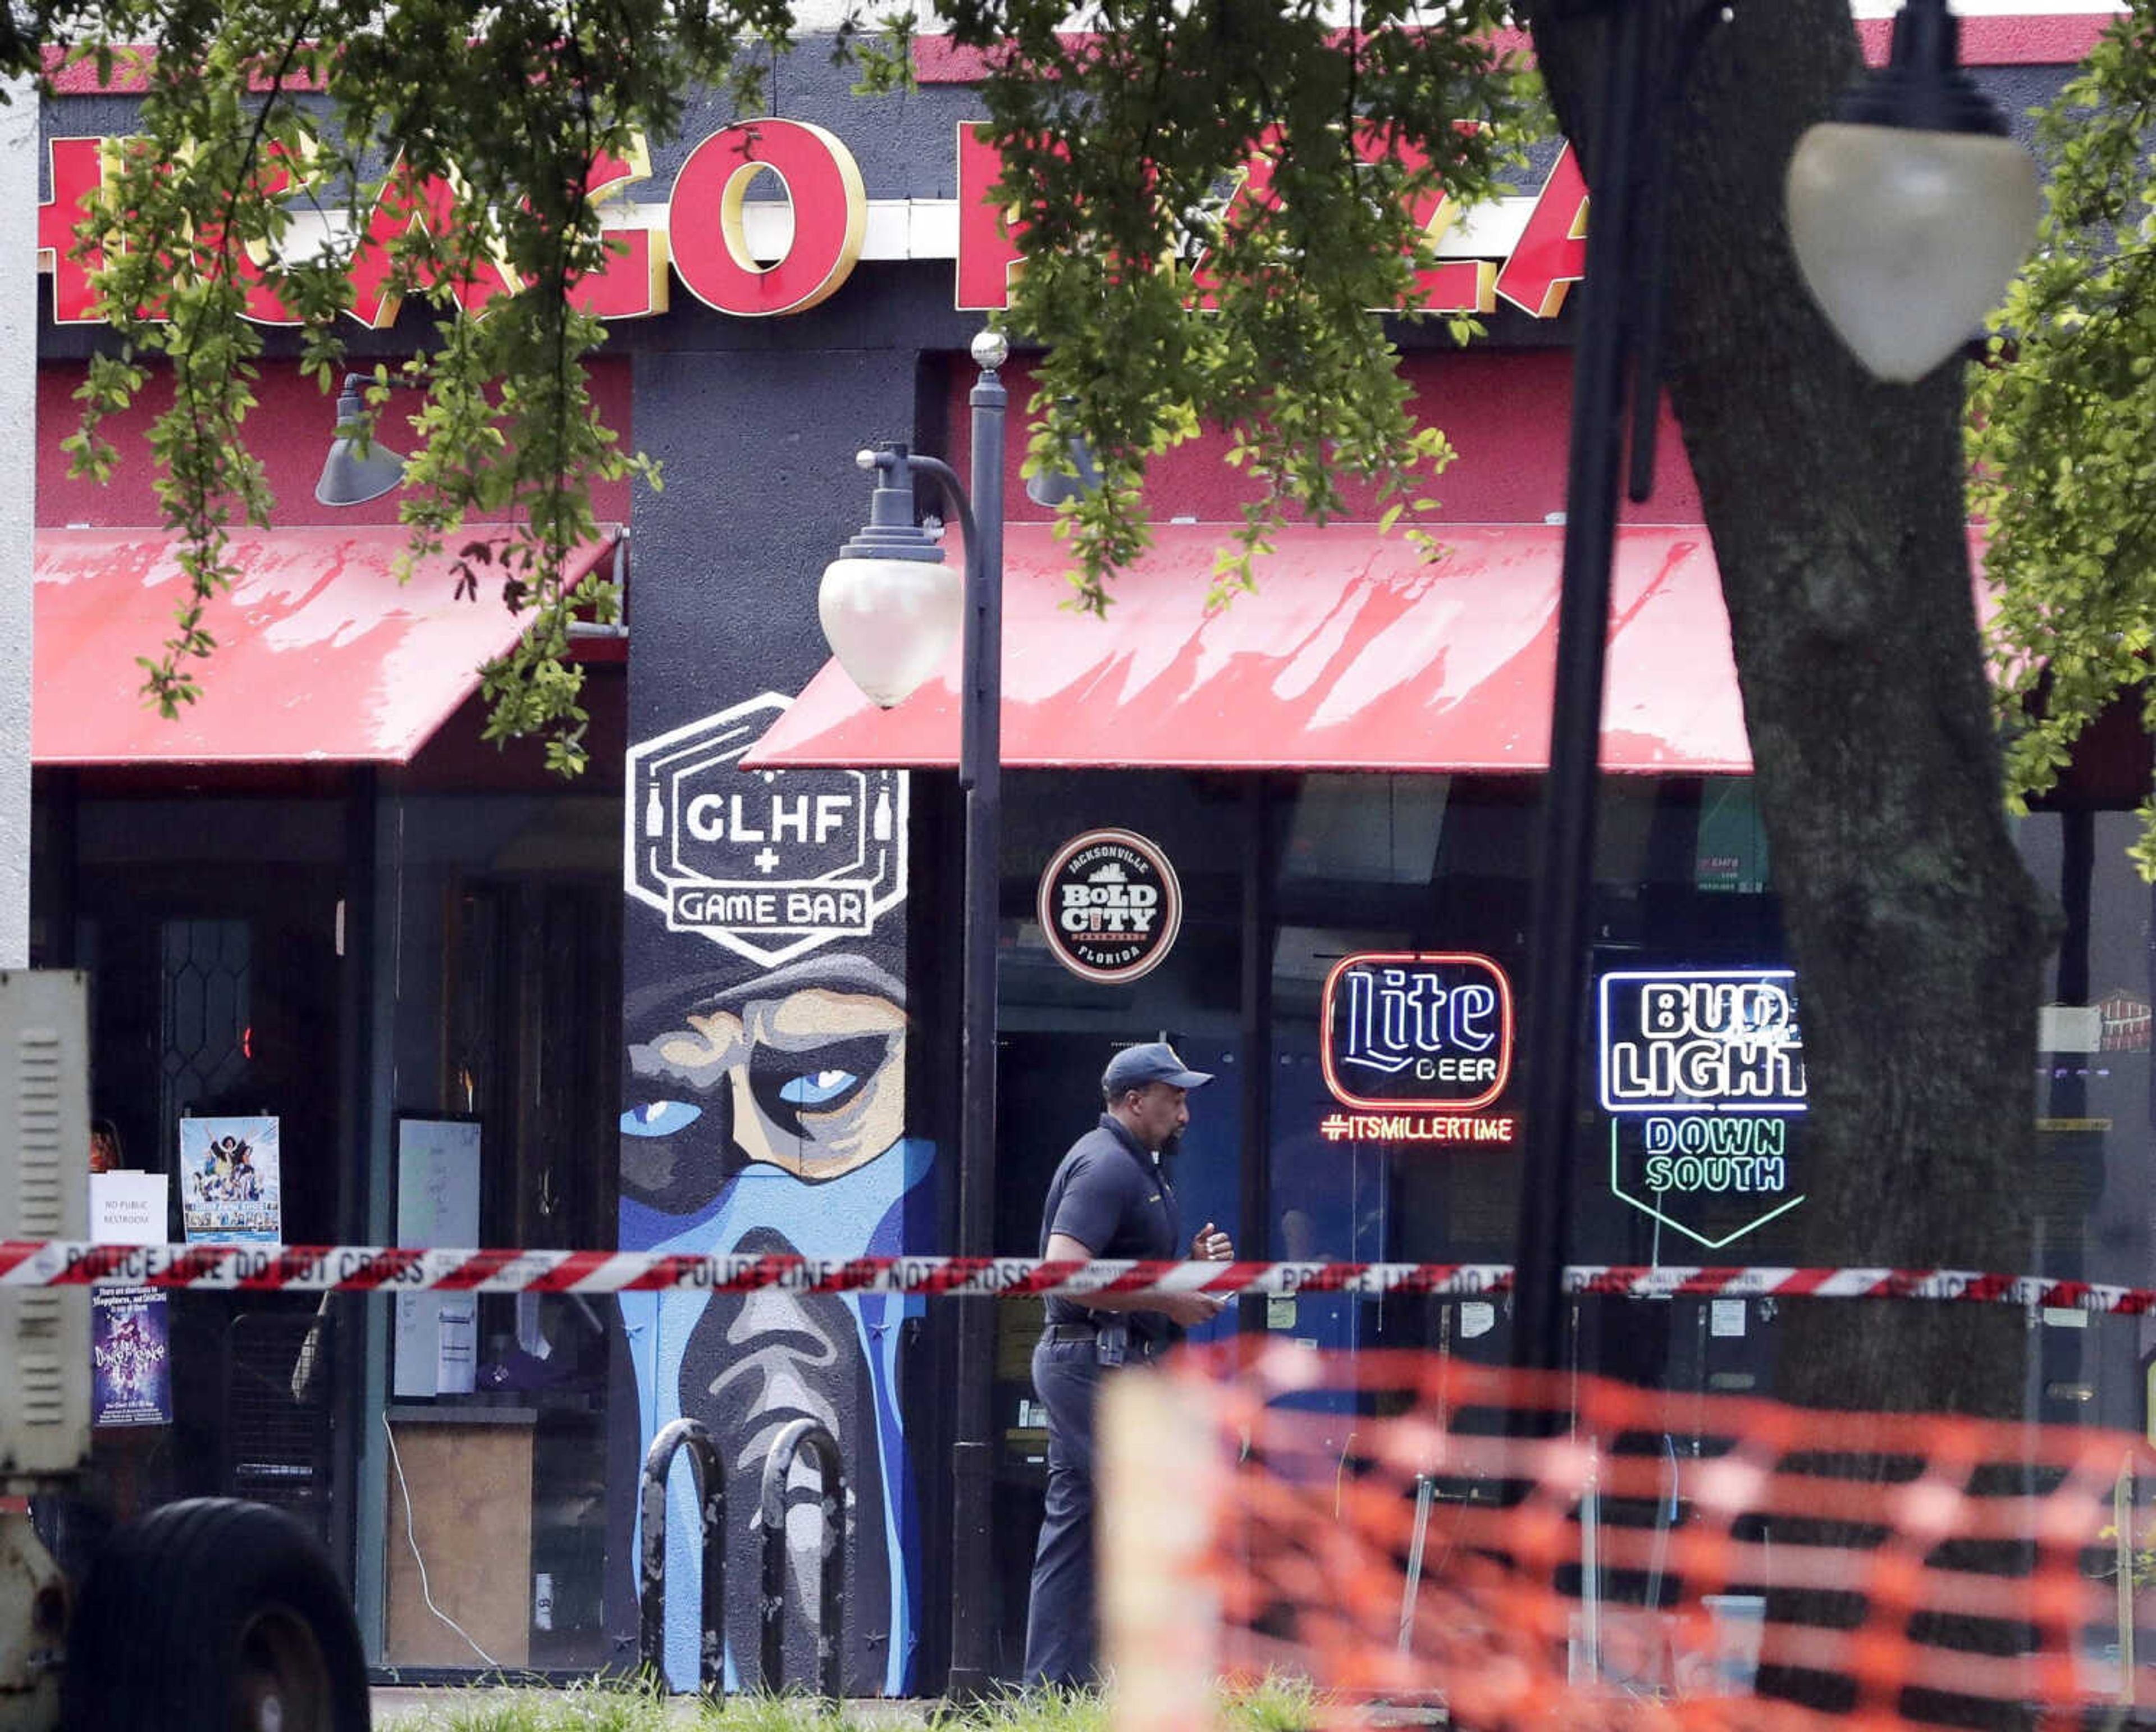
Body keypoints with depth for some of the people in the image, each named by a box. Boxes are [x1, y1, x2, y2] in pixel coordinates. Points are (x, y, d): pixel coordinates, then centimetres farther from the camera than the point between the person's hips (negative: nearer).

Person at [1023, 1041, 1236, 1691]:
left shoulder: (1139, 1167, 20)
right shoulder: (1106, 1166, -14)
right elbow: (1064, 1272, -24)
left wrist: (1190, 1265, 10)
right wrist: (1170, 1300, -19)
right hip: (1102, 1362, -11)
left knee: (1074, 1527, 9)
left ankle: (1050, 1687, 10)